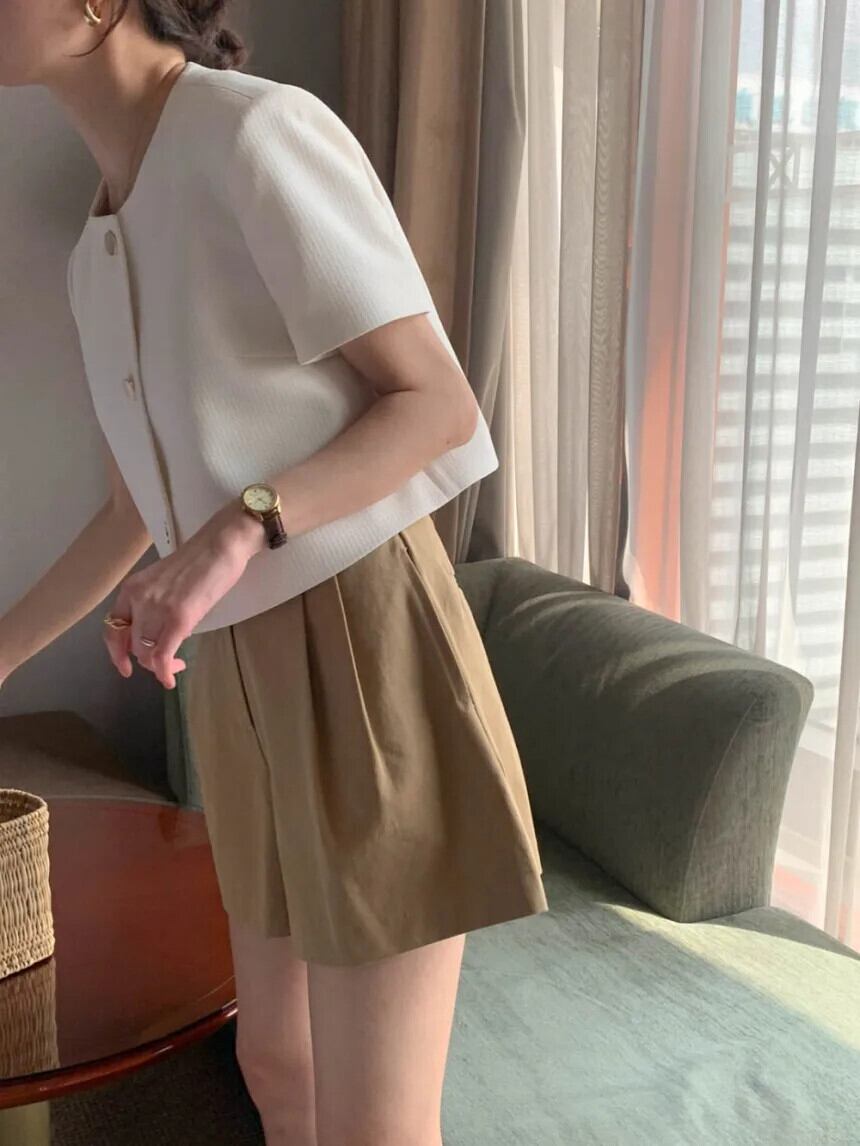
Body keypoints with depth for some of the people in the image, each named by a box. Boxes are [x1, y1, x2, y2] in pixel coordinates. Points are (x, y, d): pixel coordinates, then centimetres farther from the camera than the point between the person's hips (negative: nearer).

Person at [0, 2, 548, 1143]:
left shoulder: (257, 130, -12)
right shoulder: (99, 248, 13)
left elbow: (441, 406, -14)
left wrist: (237, 533, -27)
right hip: (239, 670, 8)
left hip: (362, 640, -8)